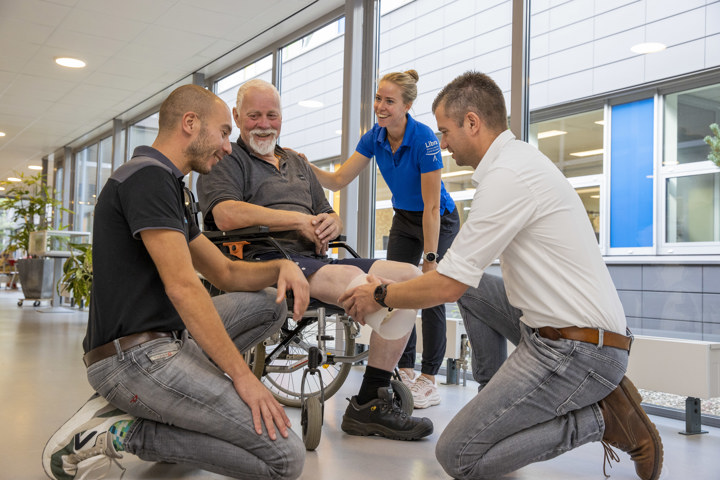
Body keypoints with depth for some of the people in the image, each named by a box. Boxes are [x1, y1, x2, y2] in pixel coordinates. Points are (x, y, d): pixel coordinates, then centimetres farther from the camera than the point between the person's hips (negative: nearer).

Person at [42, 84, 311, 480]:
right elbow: (182, 287, -20)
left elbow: (226, 273, 20)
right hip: (135, 356, -10)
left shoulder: (163, 181, 19)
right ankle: (121, 432, -6)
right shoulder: (148, 175, -13)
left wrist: (282, 266, 1)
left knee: (271, 302, 15)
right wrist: (242, 376, -18)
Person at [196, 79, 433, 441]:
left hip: (314, 261, 8)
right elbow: (227, 216, -13)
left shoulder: (297, 162, 32)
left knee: (409, 276, -10)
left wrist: (331, 224, 1)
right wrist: (300, 221, -10)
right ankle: (368, 405, -13)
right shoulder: (226, 160, 8)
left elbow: (330, 217, 29)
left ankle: (371, 401, -11)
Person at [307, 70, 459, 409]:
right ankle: (405, 373, 9)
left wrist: (430, 259, -28)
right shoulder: (375, 138, -9)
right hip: (404, 219, 6)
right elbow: (338, 180, -7)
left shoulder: (424, 139, -29)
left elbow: (431, 206, -28)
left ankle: (428, 381, -3)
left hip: (439, 222, -6)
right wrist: (306, 168, -24)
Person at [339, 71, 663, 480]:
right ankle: (497, 404, 19)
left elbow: (446, 287, -16)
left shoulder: (506, 175, -19)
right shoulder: (521, 157, 12)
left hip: (577, 351, -10)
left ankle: (600, 418, -3)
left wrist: (379, 296, 1)